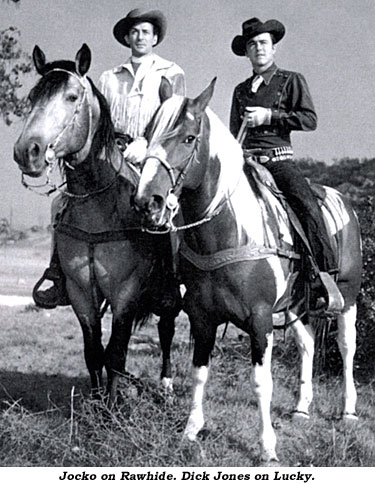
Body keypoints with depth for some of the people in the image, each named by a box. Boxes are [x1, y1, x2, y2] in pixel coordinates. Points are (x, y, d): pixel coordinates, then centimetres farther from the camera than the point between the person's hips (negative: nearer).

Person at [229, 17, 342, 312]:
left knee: (308, 205, -29)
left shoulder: (292, 81, 9)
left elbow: (310, 120, -3)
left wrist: (268, 116, -9)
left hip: (279, 159, -4)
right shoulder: (241, 90, 22)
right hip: (244, 162, 4)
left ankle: (326, 274, -30)